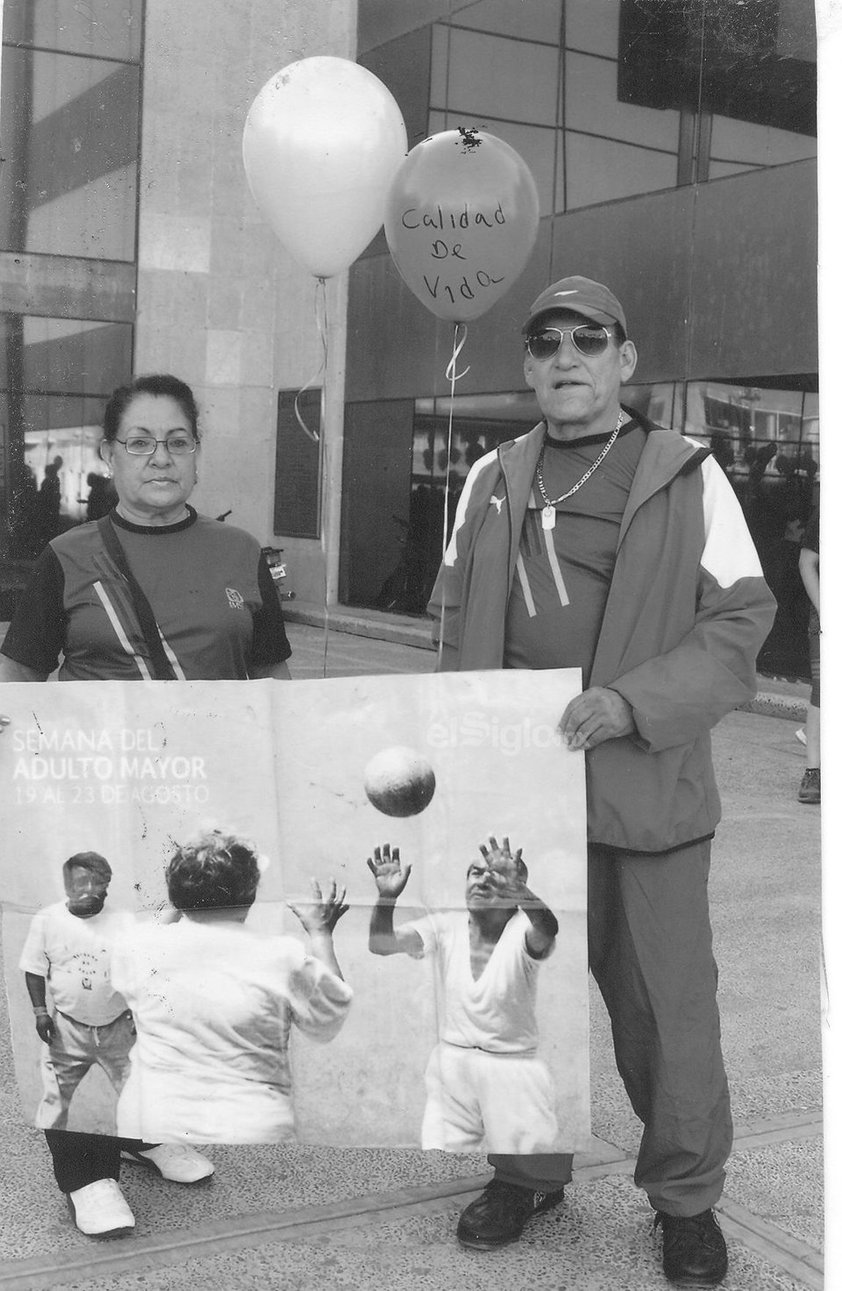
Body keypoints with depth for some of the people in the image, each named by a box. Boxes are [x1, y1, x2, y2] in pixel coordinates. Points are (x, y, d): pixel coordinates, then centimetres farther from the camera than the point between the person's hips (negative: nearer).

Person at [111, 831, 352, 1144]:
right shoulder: (284, 960, -14)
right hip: (250, 1129, -2)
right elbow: (328, 1023, 4)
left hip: (149, 1124, 2)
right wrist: (321, 933, 12)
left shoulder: (137, 947, -9)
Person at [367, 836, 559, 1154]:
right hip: (451, 1067, 3)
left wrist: (515, 888, -57)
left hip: (511, 1073, -3)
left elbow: (546, 931, -37)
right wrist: (386, 897, -32)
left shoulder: (521, 931, -12)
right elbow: (381, 944, -12)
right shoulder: (446, 927, -2)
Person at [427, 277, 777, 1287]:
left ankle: (685, 1195, 27)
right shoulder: (492, 480, 9)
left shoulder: (688, 478, -2)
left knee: (665, 1002, 6)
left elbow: (741, 618, -6)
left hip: (646, 788, -3)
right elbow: (455, 613, 16)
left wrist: (634, 702, -19)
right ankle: (528, 1168, 35)